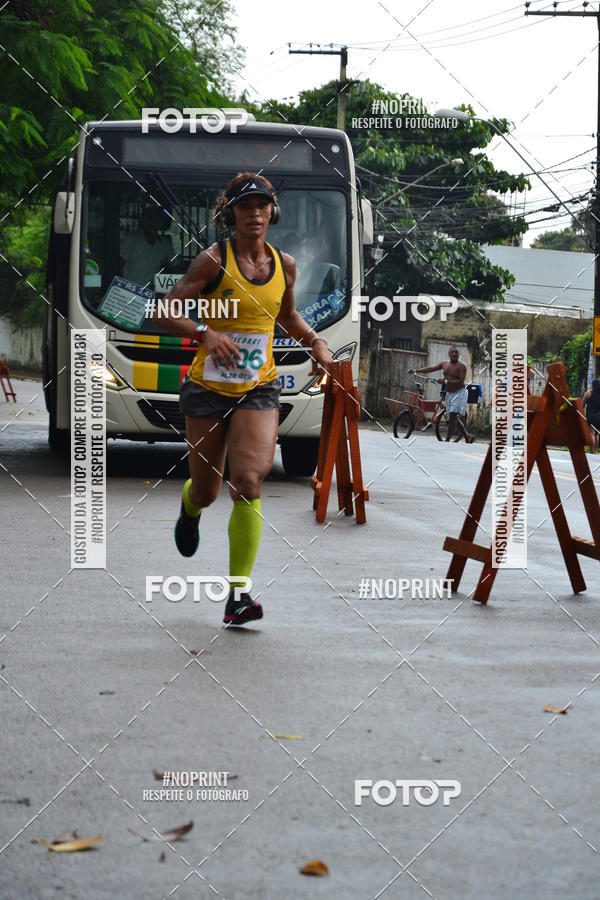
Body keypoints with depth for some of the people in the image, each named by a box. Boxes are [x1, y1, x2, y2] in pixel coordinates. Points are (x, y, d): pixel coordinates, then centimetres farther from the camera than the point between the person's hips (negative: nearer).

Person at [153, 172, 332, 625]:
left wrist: (315, 341, 6)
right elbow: (164, 312, -11)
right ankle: (190, 506, 51)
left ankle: (239, 593, -14)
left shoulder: (284, 264, 5)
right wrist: (204, 332, -28)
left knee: (248, 481, -19)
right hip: (208, 386, -1)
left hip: (259, 389, 2)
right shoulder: (214, 260, -8)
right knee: (207, 491, 10)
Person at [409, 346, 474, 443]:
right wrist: (416, 370, 1)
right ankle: (468, 436, 23)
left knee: (452, 416, -15)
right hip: (449, 393, 8)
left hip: (459, 392, -8)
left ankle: (447, 440, -14)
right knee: (453, 418, 10)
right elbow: (431, 368, 8)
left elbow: (460, 381, -20)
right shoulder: (445, 363, 9)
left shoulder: (461, 366, -12)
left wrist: (446, 381, -23)